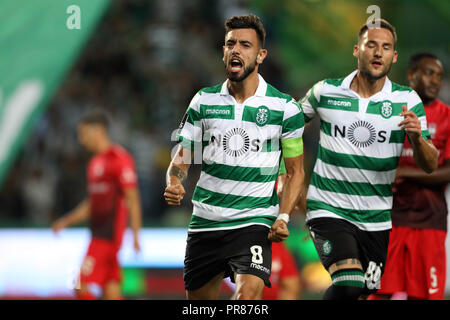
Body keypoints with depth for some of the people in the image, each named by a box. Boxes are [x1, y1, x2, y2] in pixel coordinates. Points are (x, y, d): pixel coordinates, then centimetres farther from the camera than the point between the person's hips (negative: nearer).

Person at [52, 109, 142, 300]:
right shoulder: (95, 162, 18)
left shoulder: (119, 159, -10)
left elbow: (132, 199, -14)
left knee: (83, 288, -13)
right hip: (98, 233, 9)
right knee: (110, 293, 4)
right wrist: (67, 221, 15)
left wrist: (135, 235, -19)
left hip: (109, 233, -9)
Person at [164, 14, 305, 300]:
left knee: (249, 295, -25)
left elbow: (295, 171, 4)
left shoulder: (284, 107, -3)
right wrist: (174, 185, -13)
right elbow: (182, 157, 10)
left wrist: (283, 217, -9)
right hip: (205, 221, 3)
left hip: (254, 221, -3)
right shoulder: (204, 101, 4)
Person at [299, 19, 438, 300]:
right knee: (348, 284, -25)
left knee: (364, 292, 9)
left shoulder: (407, 101, -1)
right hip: (328, 210, -3)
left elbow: (430, 166, -4)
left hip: (376, 220, 3)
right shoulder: (325, 92, -3)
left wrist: (417, 136, -25)